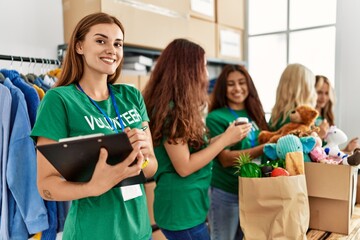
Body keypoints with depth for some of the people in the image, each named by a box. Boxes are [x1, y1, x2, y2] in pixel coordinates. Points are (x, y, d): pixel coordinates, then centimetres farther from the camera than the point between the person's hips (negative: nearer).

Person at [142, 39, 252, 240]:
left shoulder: (179, 106, 8)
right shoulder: (170, 108, -20)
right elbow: (184, 167, -21)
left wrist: (226, 136, 6)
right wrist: (225, 139, -15)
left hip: (189, 205, 9)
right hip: (182, 210, -9)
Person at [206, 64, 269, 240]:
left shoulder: (255, 113, 6)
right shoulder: (216, 117, -11)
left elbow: (266, 141, 12)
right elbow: (225, 159, -19)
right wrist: (264, 148, -27)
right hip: (226, 193, -6)